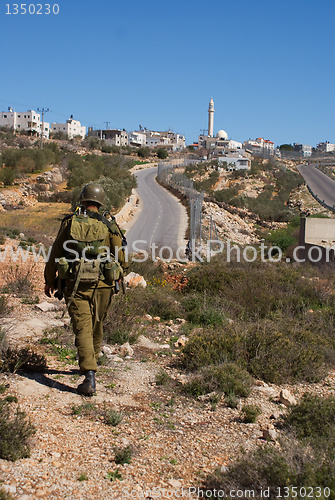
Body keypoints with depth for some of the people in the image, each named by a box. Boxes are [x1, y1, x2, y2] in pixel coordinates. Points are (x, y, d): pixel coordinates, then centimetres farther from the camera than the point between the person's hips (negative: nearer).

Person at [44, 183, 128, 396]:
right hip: (103, 285, 1)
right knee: (96, 325, 21)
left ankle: (89, 376, -12)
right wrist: (119, 273, 24)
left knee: (82, 328, -2)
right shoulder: (109, 226, -3)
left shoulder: (69, 223, 0)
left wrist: (50, 280, 17)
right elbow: (121, 258, 3)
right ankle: (92, 362, 40)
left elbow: (55, 254, 5)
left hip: (75, 285, -1)